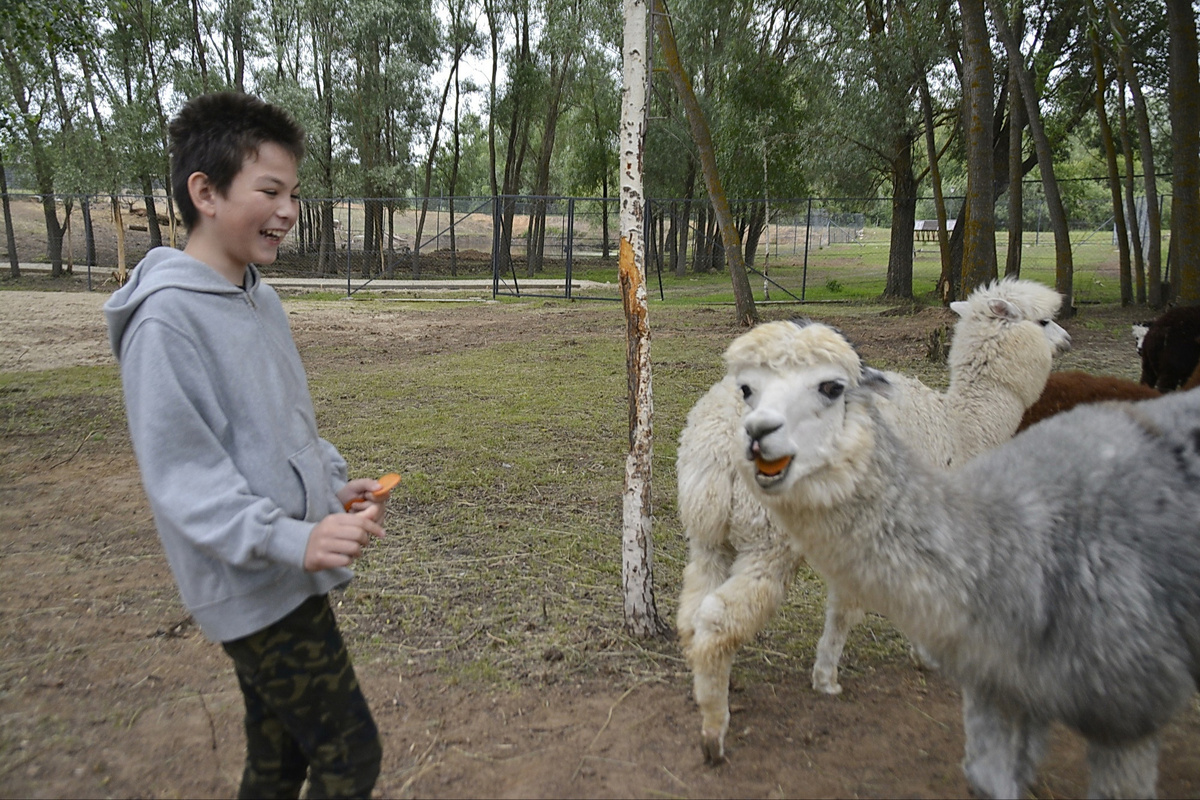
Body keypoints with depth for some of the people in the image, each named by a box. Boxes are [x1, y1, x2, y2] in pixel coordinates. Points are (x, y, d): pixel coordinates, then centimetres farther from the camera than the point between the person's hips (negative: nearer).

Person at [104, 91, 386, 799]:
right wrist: (292, 540, -32)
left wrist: (335, 484, 8)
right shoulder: (167, 317, -19)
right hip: (258, 587, -8)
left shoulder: (262, 298, 8)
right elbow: (182, 478, -22)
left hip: (289, 574, 8)